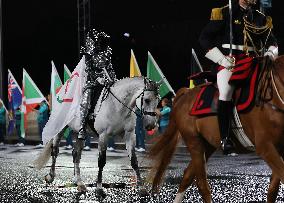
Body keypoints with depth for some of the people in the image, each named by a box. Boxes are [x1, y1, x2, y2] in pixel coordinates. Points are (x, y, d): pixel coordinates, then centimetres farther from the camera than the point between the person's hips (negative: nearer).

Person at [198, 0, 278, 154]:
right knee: (226, 91, -27)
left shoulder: (261, 19, 17)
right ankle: (225, 138, -24)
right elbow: (204, 38, 1)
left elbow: (271, 41, 26)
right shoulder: (224, 14, 3)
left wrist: (271, 52, 2)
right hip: (228, 62, -5)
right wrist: (221, 59, -9)